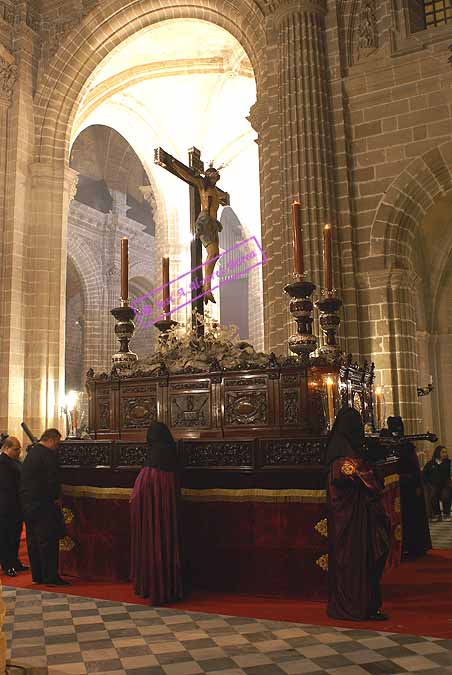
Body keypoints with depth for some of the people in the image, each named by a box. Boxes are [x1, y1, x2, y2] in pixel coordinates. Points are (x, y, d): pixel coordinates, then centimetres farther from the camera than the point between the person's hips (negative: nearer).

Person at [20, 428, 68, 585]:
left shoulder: (30, 453, 14)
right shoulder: (48, 454, -14)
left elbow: (25, 479, 17)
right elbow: (53, 479, -18)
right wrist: (56, 498, -5)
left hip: (27, 503, 9)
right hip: (42, 504, -9)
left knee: (33, 541, 13)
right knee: (48, 540, -4)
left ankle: (37, 575, 20)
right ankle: (50, 576, -2)